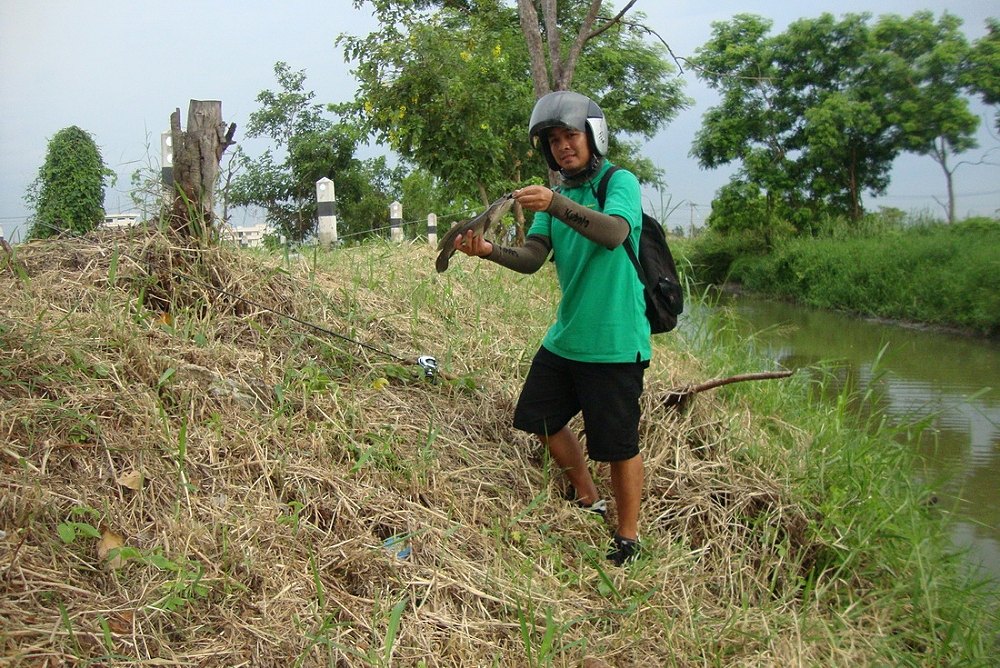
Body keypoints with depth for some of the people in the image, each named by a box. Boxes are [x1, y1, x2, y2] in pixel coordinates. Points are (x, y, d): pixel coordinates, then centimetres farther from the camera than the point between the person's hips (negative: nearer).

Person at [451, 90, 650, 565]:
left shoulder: (620, 182, -9)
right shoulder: (558, 193, 12)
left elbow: (615, 232, -30)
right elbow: (531, 259, 0)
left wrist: (555, 204, -42)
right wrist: (488, 251, -19)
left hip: (614, 343, -8)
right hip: (564, 337, 8)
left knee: (618, 445, 1)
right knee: (538, 417, 15)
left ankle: (628, 538, 21)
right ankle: (589, 501, 35)